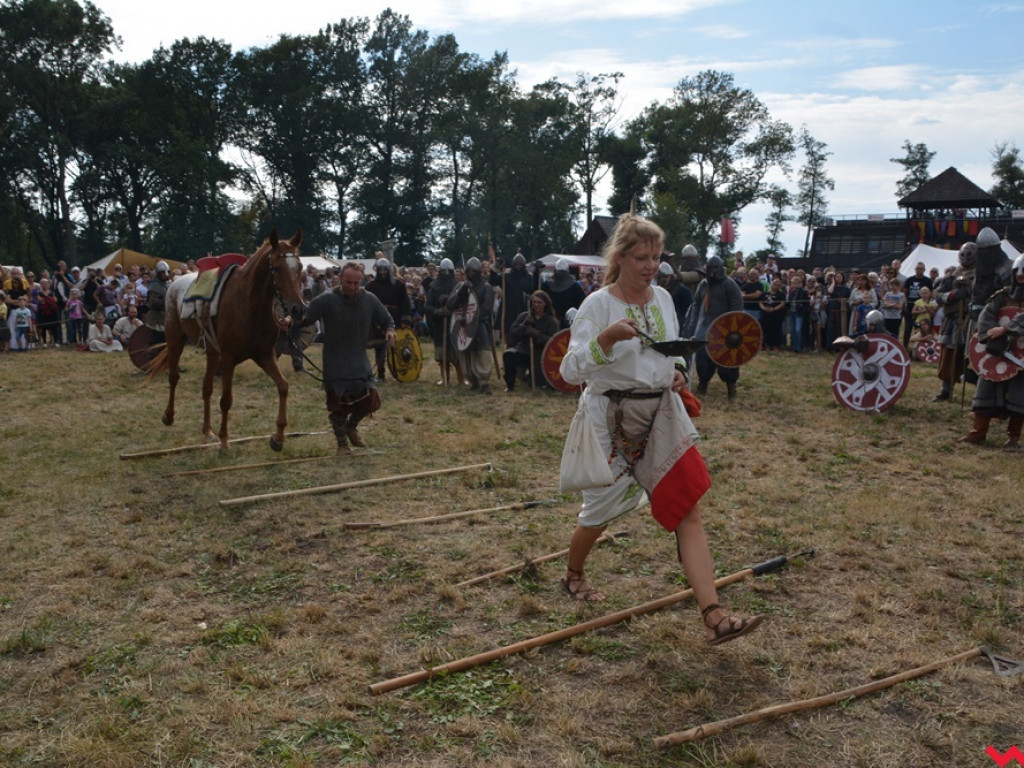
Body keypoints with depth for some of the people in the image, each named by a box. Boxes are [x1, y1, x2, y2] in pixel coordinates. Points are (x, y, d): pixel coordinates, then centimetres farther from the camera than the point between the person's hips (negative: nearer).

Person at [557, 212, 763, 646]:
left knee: (688, 510, -6)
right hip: (612, 419, -5)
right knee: (602, 508, 10)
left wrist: (672, 374, 2)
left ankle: (714, 618, -8)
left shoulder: (663, 298, 6)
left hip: (661, 417, 5)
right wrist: (607, 337, -35)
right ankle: (573, 574, 43)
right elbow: (570, 371, -21)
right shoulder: (598, 305, -13)